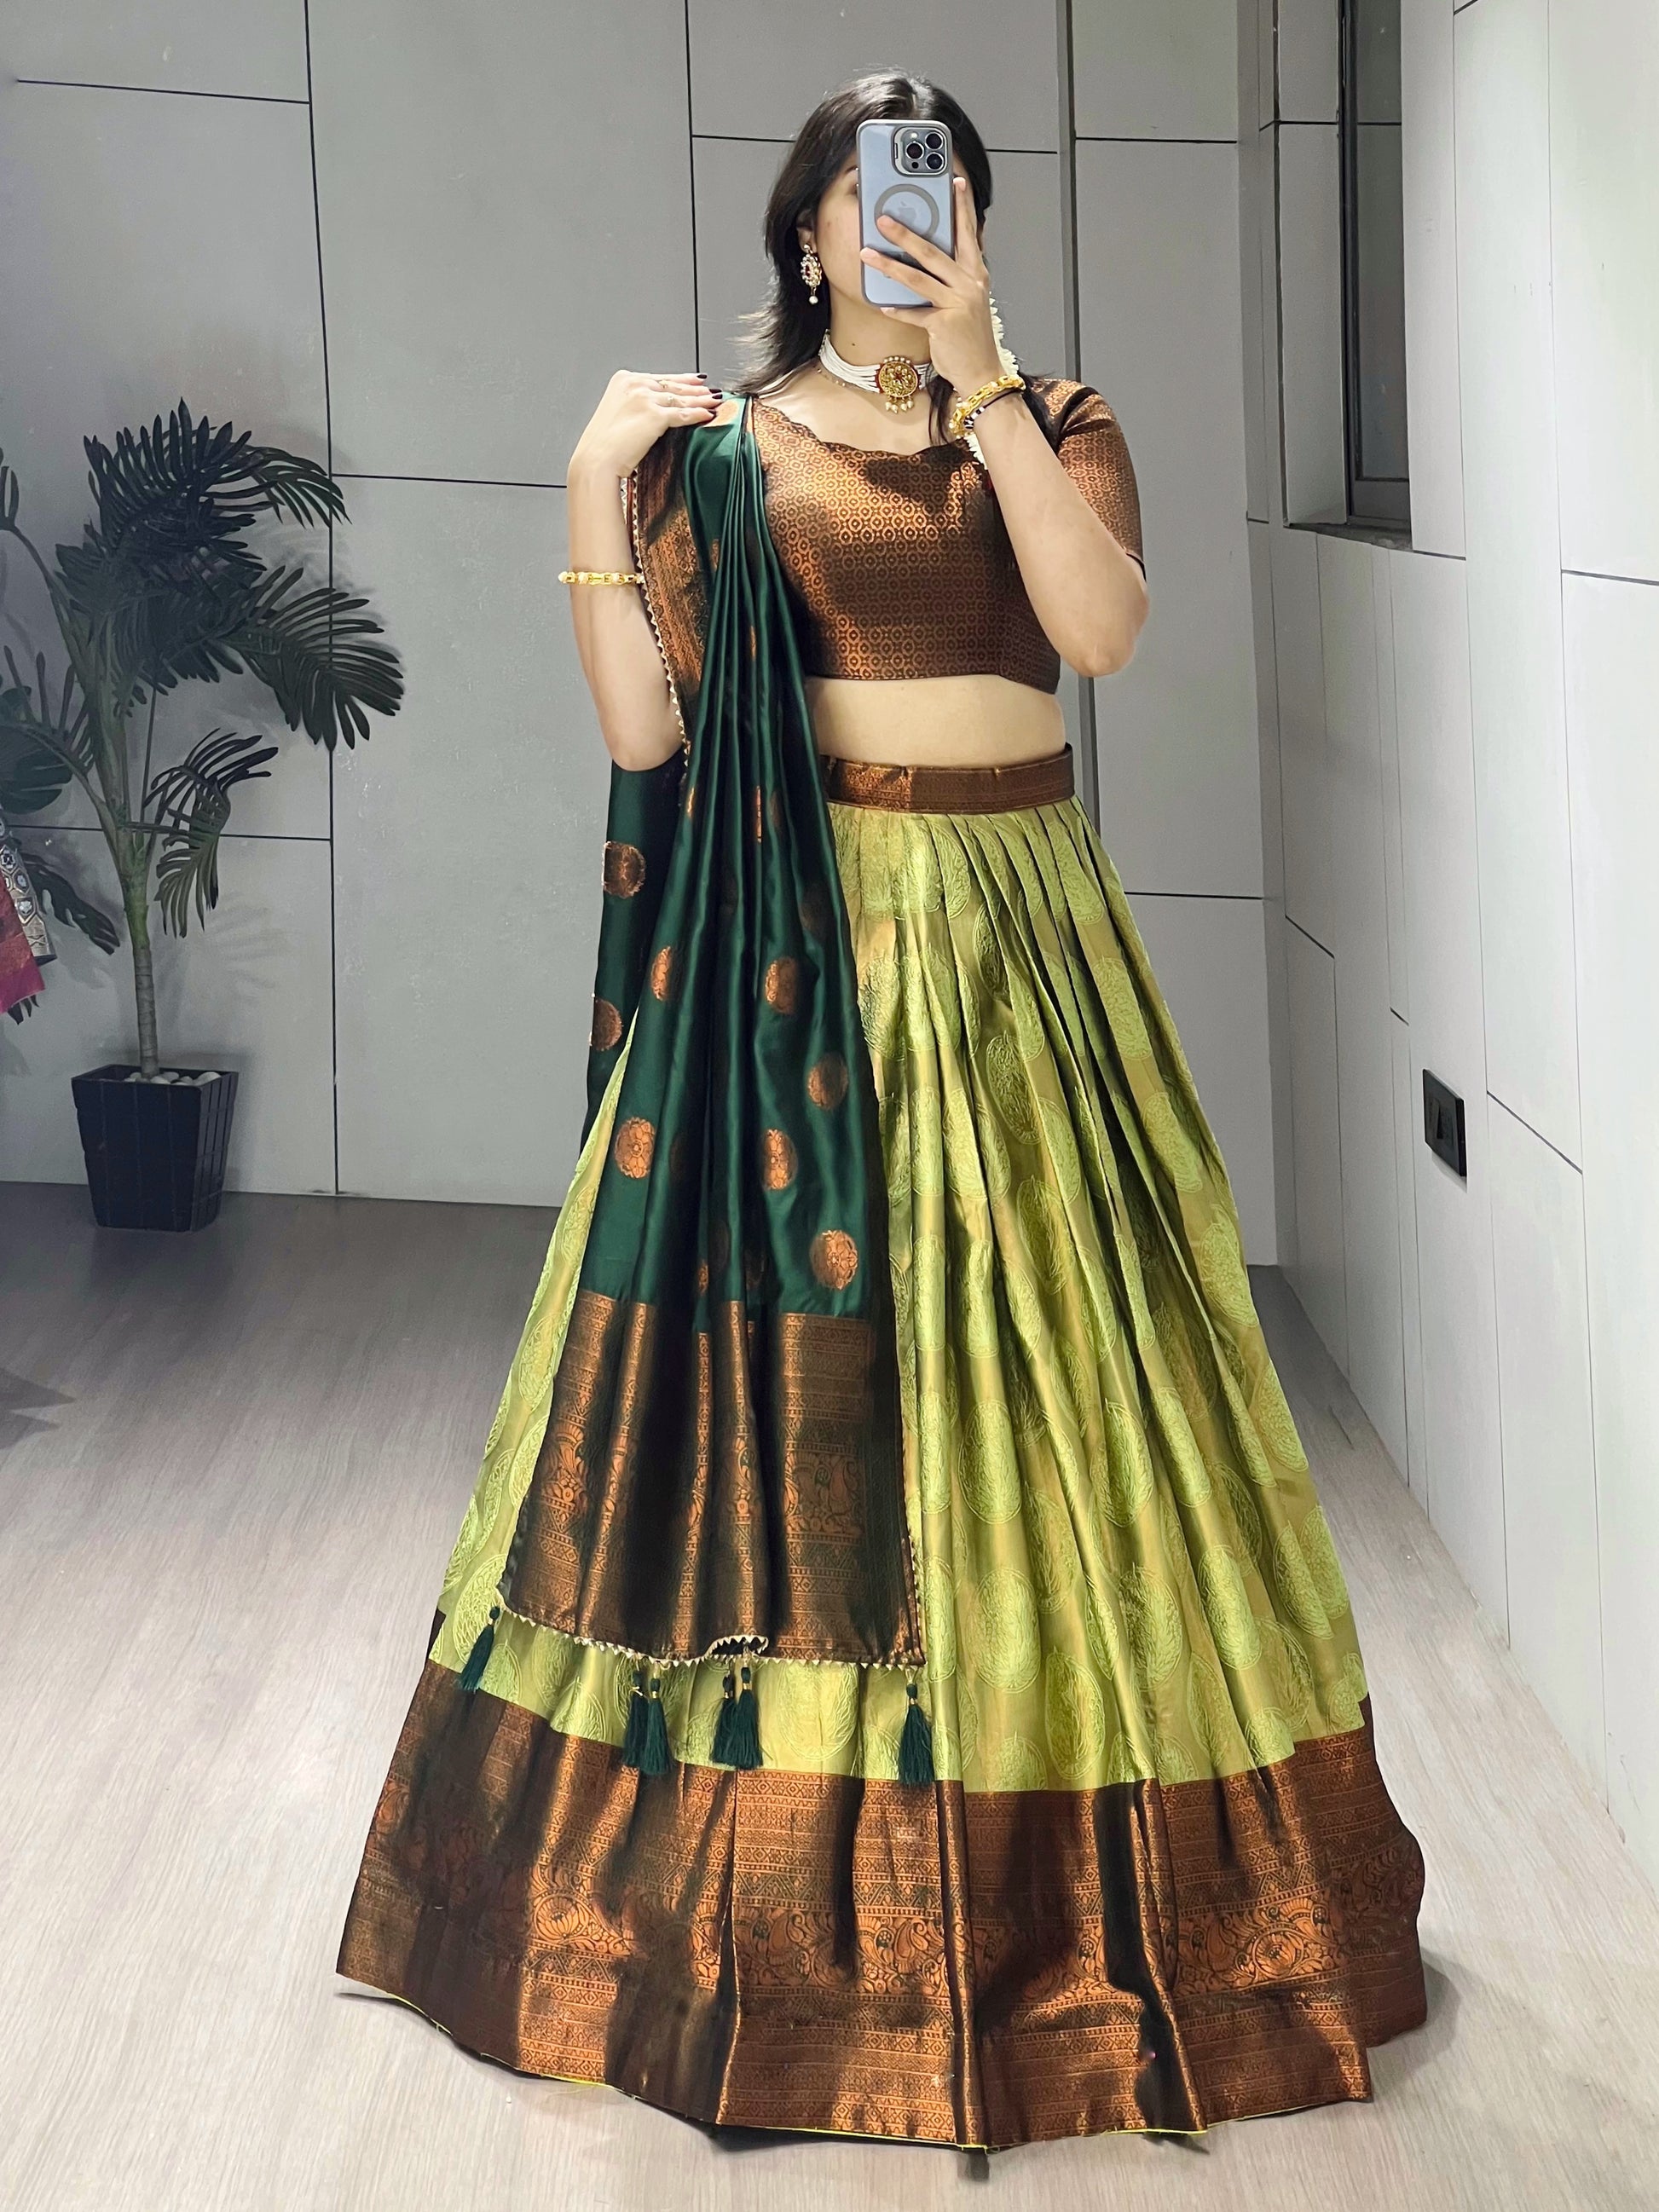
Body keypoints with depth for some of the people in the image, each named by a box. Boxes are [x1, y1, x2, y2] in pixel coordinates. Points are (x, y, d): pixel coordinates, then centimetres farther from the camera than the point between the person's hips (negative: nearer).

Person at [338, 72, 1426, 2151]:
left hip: (1023, 945, 2)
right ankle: (782, 1873, 15)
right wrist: (594, 494, -13)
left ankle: (1057, 1861, 21)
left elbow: (1106, 621, -13)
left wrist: (980, 379, -16)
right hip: (804, 948, -2)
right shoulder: (720, 448, 3)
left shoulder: (1058, 422, 8)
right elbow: (641, 728, -6)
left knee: (1041, 1368, 5)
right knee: (795, 1374, 0)